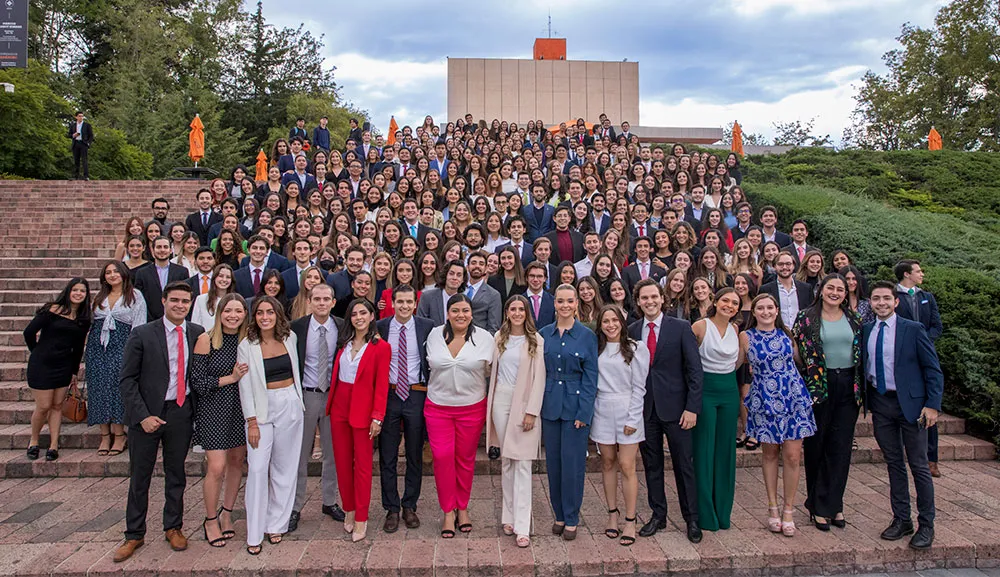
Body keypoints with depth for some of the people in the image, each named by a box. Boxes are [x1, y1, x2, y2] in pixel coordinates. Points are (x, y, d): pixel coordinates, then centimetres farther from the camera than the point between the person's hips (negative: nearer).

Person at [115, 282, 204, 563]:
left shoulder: (197, 334, 0)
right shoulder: (142, 334, -7)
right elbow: (127, 380, -6)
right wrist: (142, 416, -13)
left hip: (181, 412, 2)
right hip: (147, 413, -2)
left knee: (176, 474, 14)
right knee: (139, 477, 10)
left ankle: (173, 527, 31)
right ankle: (134, 535, 27)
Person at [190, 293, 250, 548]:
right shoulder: (206, 340, -10)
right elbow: (197, 382, -11)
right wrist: (230, 378, -17)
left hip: (241, 409, 4)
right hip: (213, 410, -4)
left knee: (237, 461, 12)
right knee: (217, 467, -4)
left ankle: (227, 513, 31)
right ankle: (210, 520, 18)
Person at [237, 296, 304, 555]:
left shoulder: (290, 338, 1)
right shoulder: (246, 346, -6)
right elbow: (245, 387, -6)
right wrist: (252, 422, -9)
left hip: (290, 406, 3)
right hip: (262, 408, -2)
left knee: (284, 467, 8)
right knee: (257, 469, -5)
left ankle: (276, 524, 21)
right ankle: (254, 533, 7)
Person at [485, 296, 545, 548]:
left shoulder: (536, 341, -4)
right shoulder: (499, 337, 8)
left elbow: (539, 378, -6)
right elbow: (494, 369, 13)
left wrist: (531, 411, -12)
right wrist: (492, 403, 7)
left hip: (525, 402, -4)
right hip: (501, 400, 4)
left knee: (522, 464, -5)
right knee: (506, 461, 11)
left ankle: (522, 526, -2)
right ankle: (509, 516, 22)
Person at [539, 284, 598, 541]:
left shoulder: (587, 336, -4)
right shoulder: (544, 334, 5)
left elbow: (590, 378, -5)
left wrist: (583, 413, -10)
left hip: (575, 406, -3)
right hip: (550, 406, 3)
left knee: (572, 463, 1)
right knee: (553, 462, 10)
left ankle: (571, 518, 18)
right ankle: (559, 514, 26)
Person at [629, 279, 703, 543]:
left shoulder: (681, 328, -3)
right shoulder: (631, 331, 5)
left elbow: (695, 370, -5)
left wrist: (692, 408, -10)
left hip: (674, 407, -2)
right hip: (644, 409, 3)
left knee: (684, 465, 7)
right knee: (652, 465, 12)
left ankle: (692, 519, 23)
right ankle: (658, 515, 28)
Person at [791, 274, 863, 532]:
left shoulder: (854, 318, 9)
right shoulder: (806, 318, -1)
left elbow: (862, 351, 13)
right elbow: (795, 352, -2)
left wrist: (861, 386, 7)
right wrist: (804, 384, -6)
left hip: (848, 386, 3)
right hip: (818, 386, -3)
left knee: (841, 448, 5)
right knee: (816, 446, 4)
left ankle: (831, 505, 16)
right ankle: (817, 504, 18)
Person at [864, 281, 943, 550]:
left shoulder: (913, 329, -7)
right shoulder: (866, 331, 4)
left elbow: (933, 370, -5)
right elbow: (863, 366, 11)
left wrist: (932, 405, -11)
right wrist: (864, 399, 2)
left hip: (910, 403, -3)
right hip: (880, 404, 4)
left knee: (919, 466, 5)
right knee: (893, 464, 12)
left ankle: (926, 525, 18)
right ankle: (901, 520, 23)